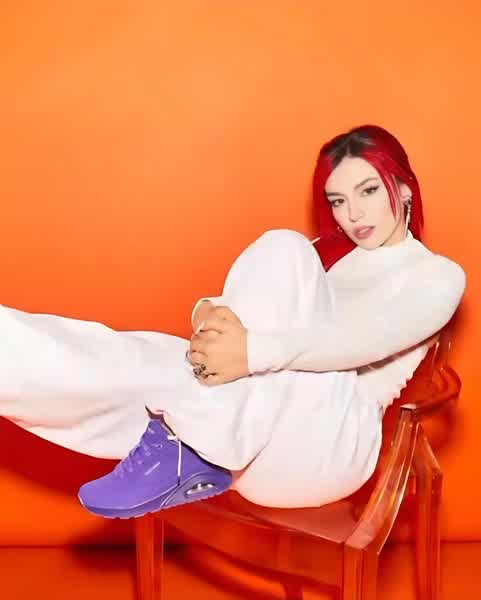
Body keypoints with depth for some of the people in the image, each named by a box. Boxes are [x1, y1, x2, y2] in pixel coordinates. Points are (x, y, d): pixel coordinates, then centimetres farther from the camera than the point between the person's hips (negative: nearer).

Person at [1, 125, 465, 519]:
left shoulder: (439, 275, 10)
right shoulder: (327, 254, 26)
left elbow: (369, 338, -13)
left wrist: (252, 353, -29)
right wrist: (210, 314, -15)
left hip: (332, 441, -5)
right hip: (266, 446, 5)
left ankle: (186, 449, -31)